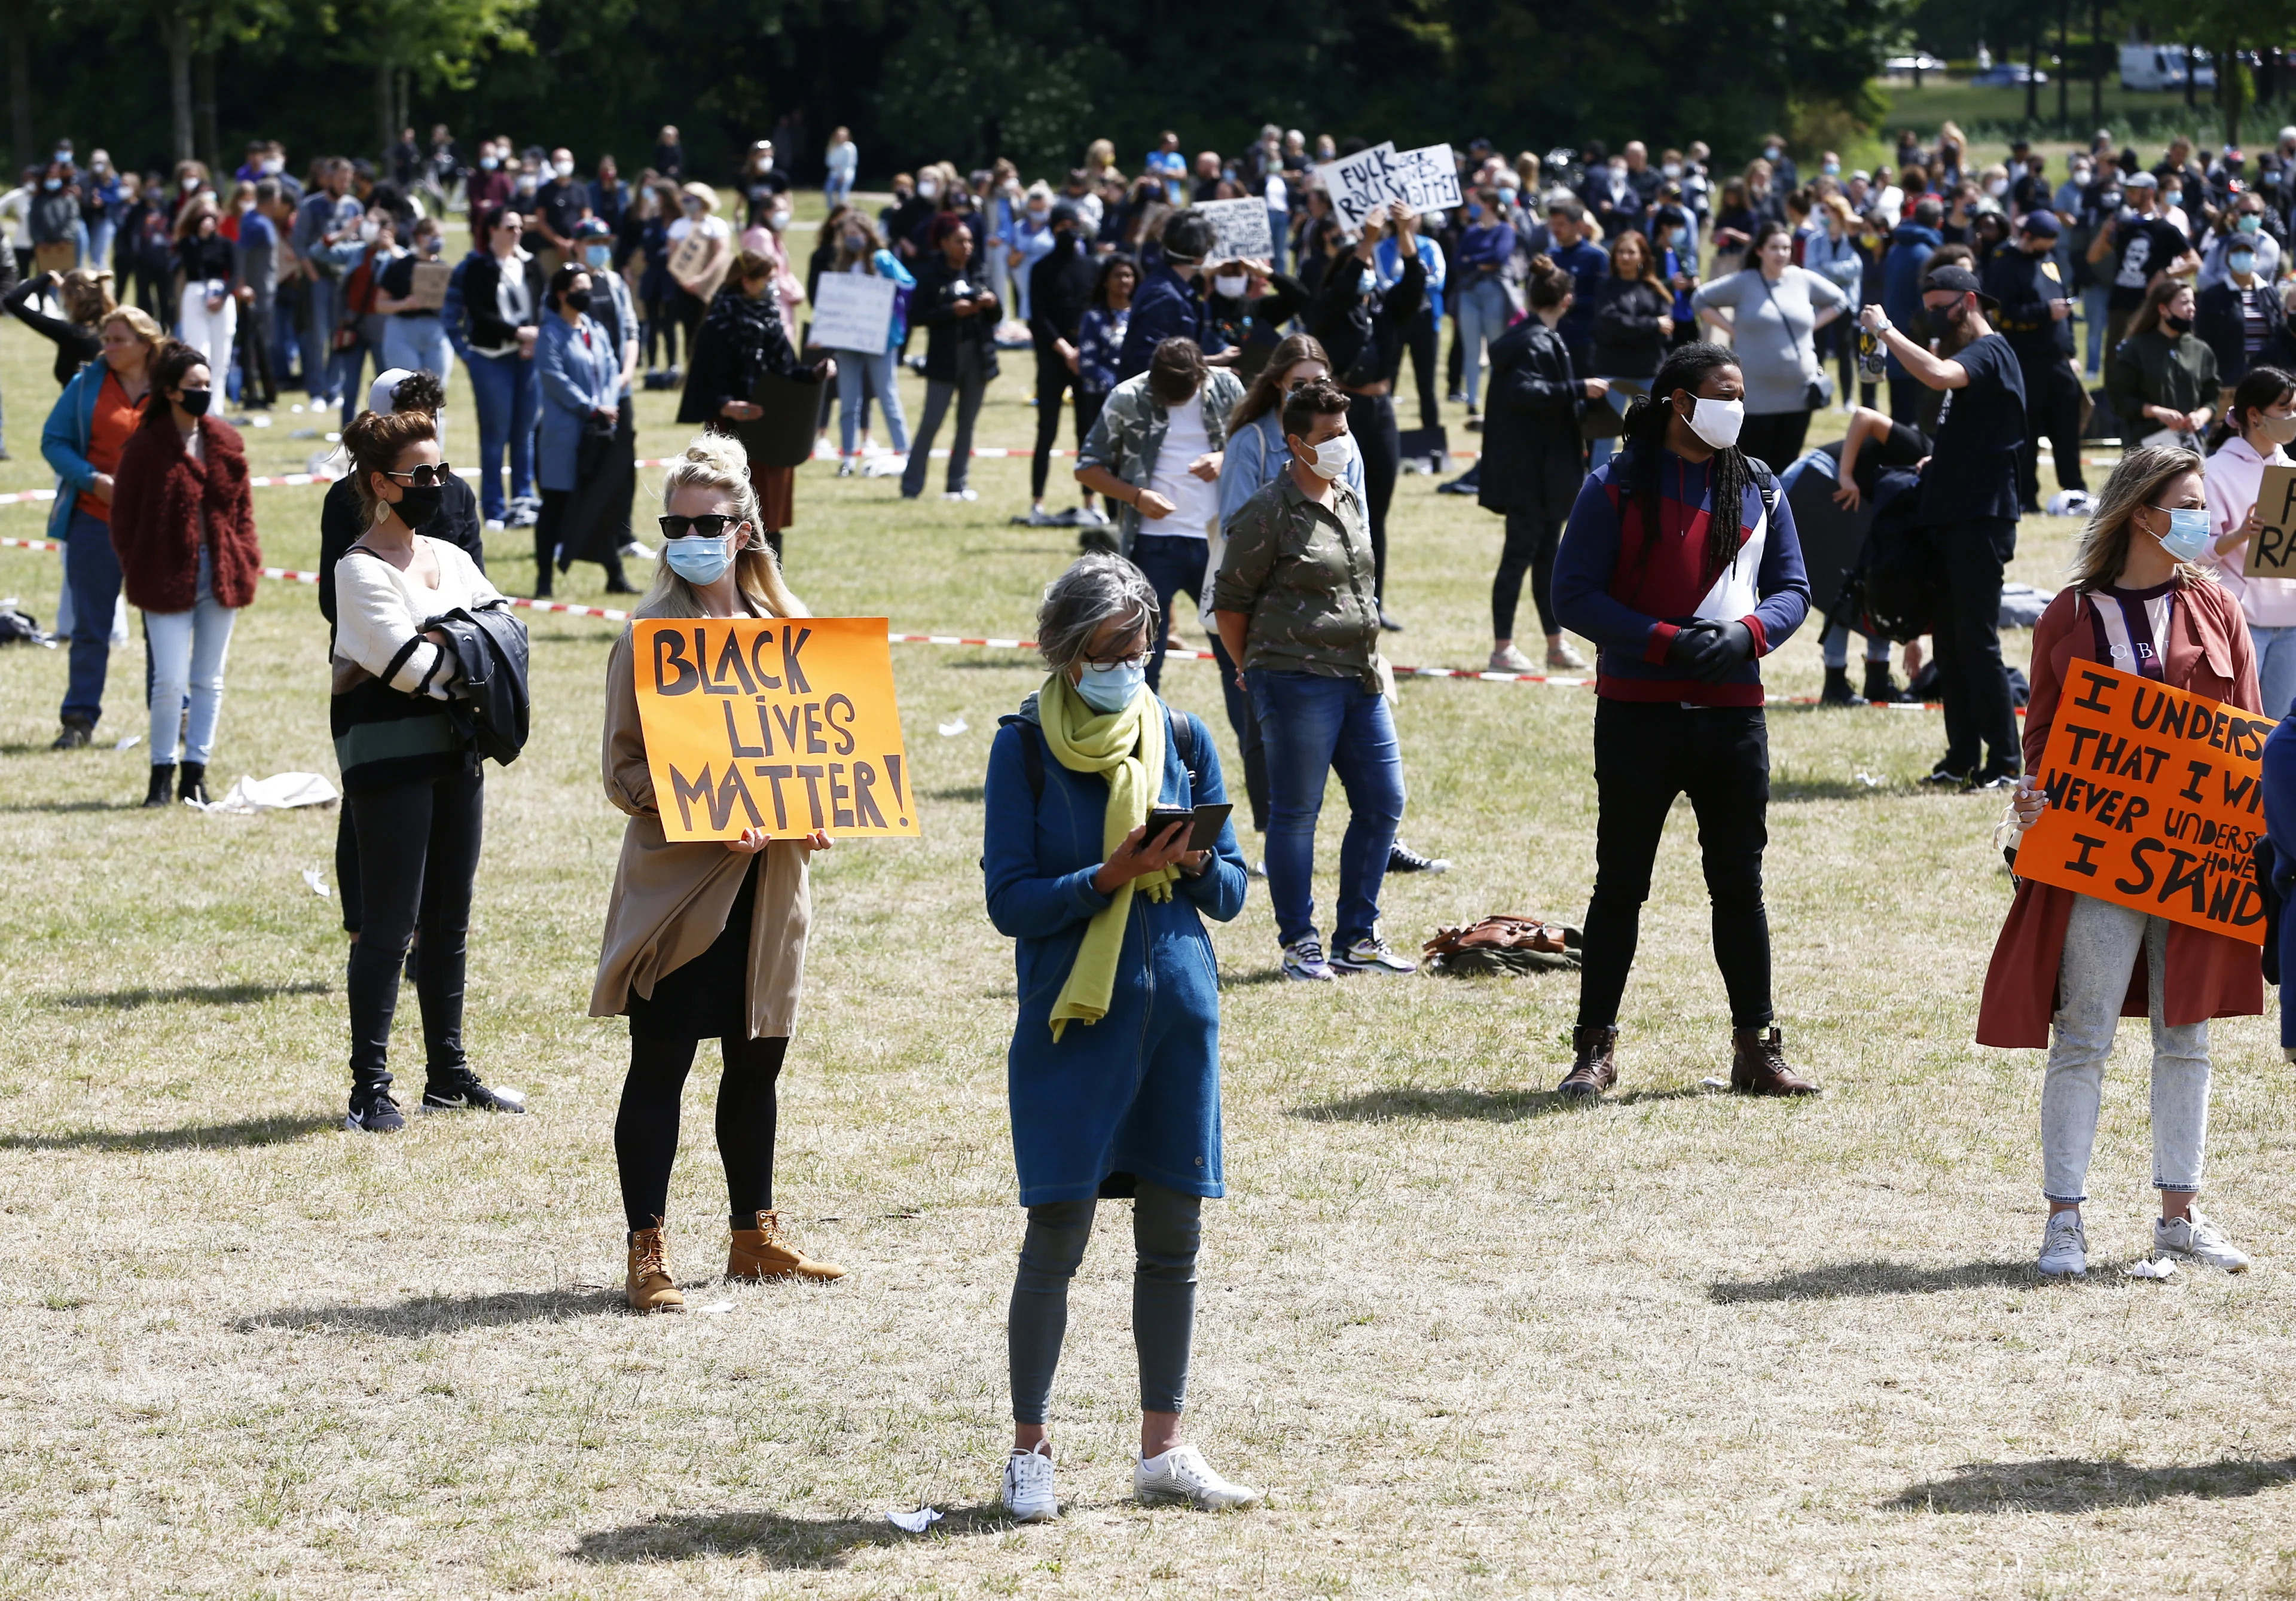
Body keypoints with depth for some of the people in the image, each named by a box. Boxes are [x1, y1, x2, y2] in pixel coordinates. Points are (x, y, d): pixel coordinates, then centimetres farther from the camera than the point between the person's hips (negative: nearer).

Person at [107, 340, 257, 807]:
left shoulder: (226, 442, 5)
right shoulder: (145, 446, -8)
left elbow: (242, 505, 13)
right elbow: (123, 517, -1)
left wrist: (246, 559, 3)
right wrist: (136, 572, -4)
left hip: (221, 573, 4)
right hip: (169, 579, -4)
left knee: (209, 680, 9)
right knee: (170, 681, -8)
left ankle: (196, 772, 17)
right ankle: (162, 773, 4)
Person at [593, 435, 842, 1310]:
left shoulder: (786, 628, 8)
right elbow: (625, 769, -7)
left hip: (768, 879, 5)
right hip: (676, 878, -5)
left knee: (757, 1059, 14)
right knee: (661, 1063, -4)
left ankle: (755, 1235, 27)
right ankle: (647, 1253, 0)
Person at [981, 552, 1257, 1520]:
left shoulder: (1183, 740, 7)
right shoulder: (1026, 747, -3)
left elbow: (1232, 894, 9)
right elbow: (1009, 901, -7)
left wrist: (1196, 864, -13)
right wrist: (1112, 875, -20)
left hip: (1176, 1010, 4)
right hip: (1071, 1016, -4)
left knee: (1173, 1236, 6)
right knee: (1057, 1234, -4)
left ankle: (1162, 1450, 15)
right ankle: (1030, 1452, 7)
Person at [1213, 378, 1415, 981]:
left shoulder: (1349, 501, 14)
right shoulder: (1268, 514, -10)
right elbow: (1229, 604, -6)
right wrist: (1259, 673, 1)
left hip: (1360, 680, 8)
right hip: (1298, 682, -8)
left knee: (1383, 803, 8)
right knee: (1295, 813, -1)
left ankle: (1356, 939, 18)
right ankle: (1299, 944, 7)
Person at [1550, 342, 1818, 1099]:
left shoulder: (1758, 488, 11)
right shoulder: (1617, 486, -2)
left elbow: (1791, 588, 11)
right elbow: (1575, 596, -7)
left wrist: (1746, 634, -12)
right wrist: (1670, 642, -18)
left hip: (1732, 714, 3)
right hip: (1637, 714, -3)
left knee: (1739, 885, 7)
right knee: (1621, 883, 2)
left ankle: (1756, 1047, 13)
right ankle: (1595, 1047, 8)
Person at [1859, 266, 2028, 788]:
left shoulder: (1989, 353, -12)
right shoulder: (1966, 355, 20)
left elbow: (1937, 375, -32)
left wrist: (1886, 330, -23)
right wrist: (1935, 463, 14)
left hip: (1981, 520, -10)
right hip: (1952, 518, 10)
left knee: (1977, 642, -10)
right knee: (1949, 644, 10)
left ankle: (2005, 762, -7)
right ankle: (1963, 758, 14)